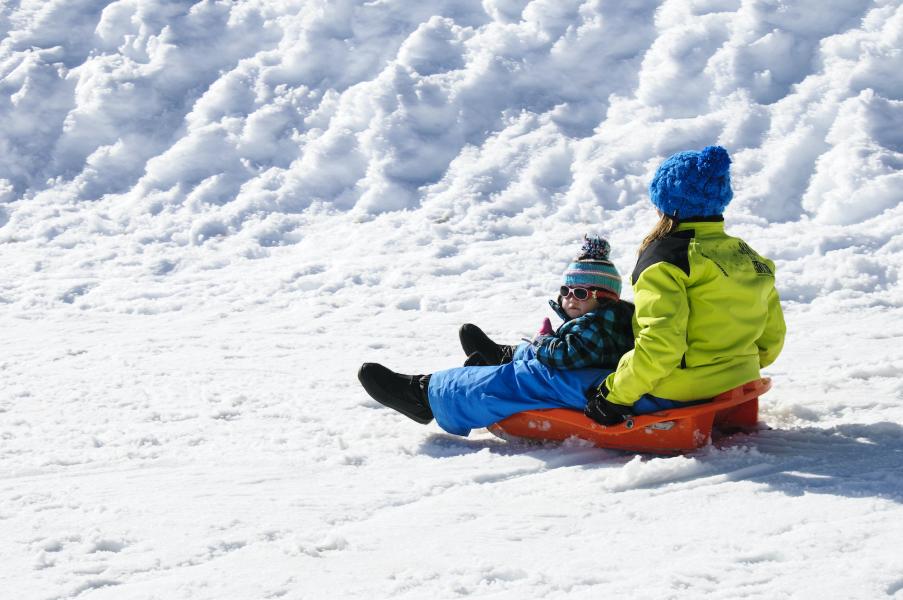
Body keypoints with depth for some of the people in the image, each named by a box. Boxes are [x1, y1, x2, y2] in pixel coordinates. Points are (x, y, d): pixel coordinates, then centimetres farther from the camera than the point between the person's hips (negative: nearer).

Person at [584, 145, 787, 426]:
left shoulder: (665, 257, -13)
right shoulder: (750, 258, 11)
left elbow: (660, 343, -24)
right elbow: (771, 340, 17)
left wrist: (615, 395, -16)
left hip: (677, 400, -8)